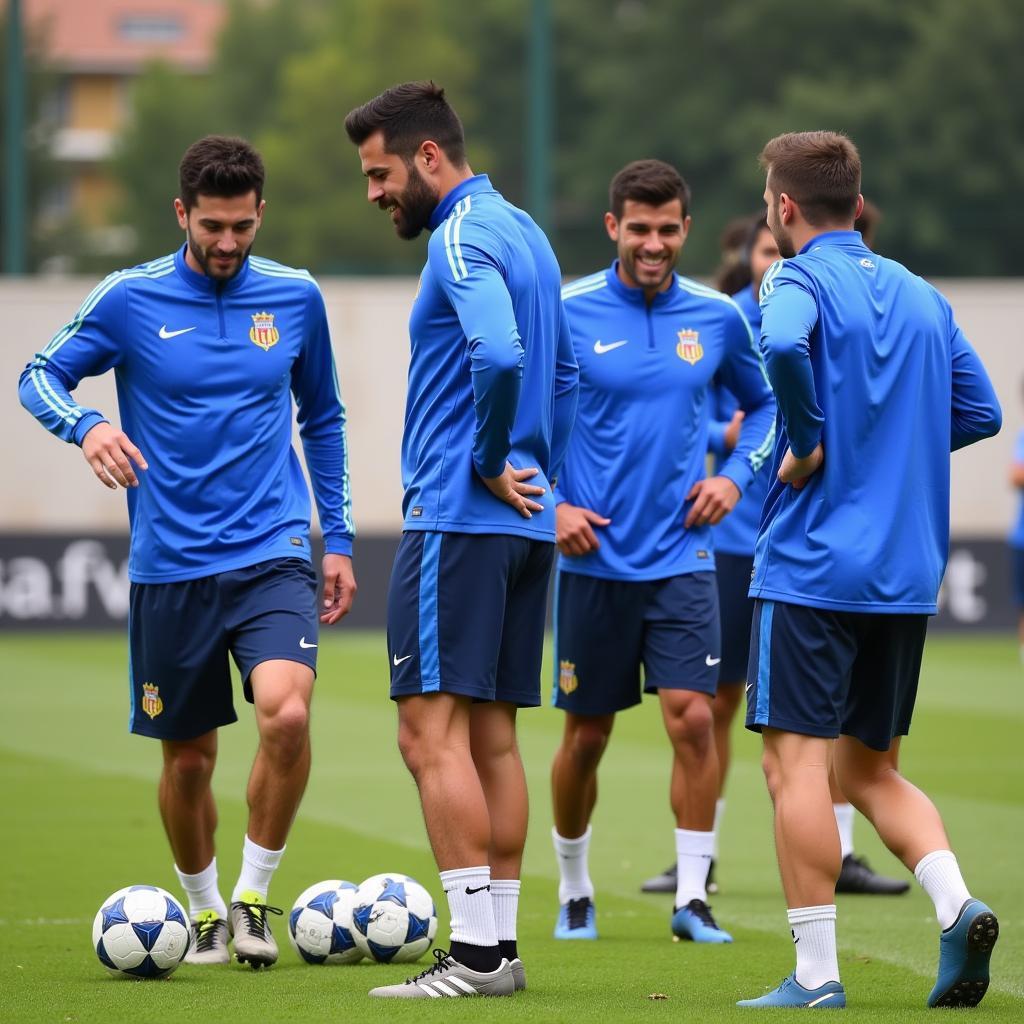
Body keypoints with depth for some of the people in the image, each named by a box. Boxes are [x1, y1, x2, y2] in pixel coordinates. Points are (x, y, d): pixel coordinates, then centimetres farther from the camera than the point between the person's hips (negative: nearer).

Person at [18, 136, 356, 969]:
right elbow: (40, 376, 4)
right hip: (170, 566, 0)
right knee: (188, 758, 8)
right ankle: (204, 912, 32)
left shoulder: (296, 298, 4)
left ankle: (254, 896, -5)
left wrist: (340, 540, 14)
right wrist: (86, 425, -18)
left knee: (286, 714, -23)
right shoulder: (131, 299, -3)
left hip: (273, 556, 0)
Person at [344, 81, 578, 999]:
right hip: (525, 524, 10)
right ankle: (500, 944, 12)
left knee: (433, 730, -10)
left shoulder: (464, 238, -12)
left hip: (458, 519, -10)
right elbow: (565, 377, 24)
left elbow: (499, 353, -29)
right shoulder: (522, 231, 18)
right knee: (492, 733, 11)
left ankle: (475, 951, -13)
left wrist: (488, 463, -16)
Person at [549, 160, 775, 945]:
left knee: (693, 717, -12)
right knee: (586, 734, 6)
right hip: (594, 558, -1)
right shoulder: (567, 314, -5)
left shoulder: (718, 319, 3)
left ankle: (693, 896, -4)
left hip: (682, 556, 1)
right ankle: (574, 893, 25)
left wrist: (736, 475, 4)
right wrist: (549, 503, -6)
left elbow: (767, 404, 19)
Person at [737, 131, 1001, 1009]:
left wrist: (808, 442, -17)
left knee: (798, 765, -3)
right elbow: (981, 412, 15)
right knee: (871, 768, 15)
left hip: (811, 565, -7)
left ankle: (816, 975, -5)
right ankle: (957, 908, -6)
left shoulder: (800, 281, -7)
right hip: (909, 574, 7)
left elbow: (783, 344, -30)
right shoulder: (922, 295, 14)